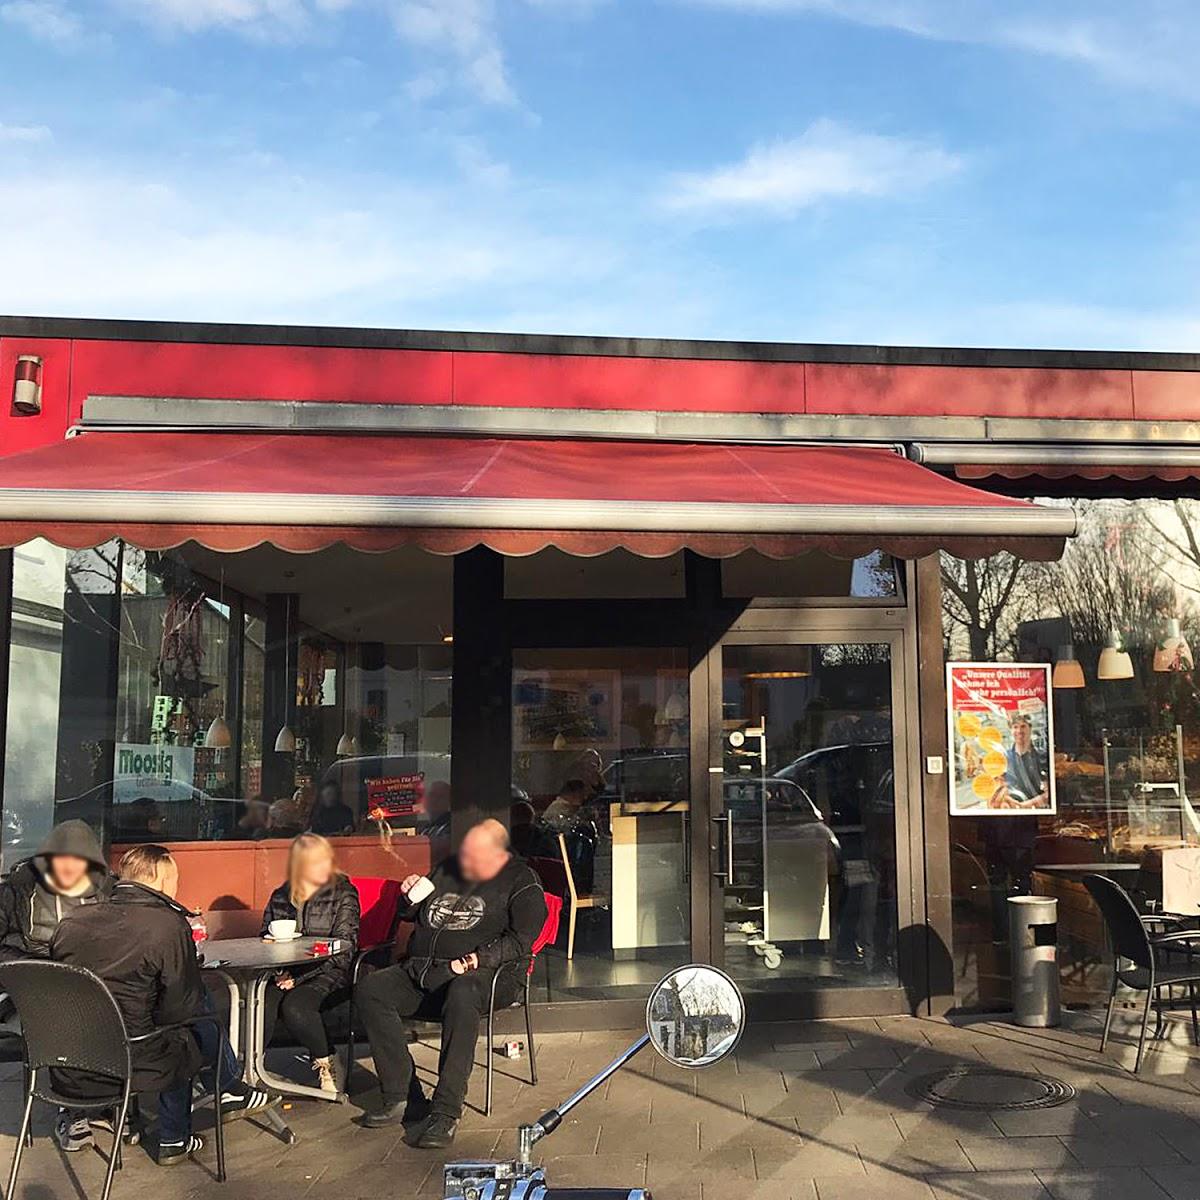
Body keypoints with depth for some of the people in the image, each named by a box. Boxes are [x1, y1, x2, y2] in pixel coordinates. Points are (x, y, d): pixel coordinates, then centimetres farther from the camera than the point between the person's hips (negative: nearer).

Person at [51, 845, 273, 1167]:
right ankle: (230, 1092, 35)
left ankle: (174, 1141, 34)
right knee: (205, 1017, 17)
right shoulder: (169, 926, -14)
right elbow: (183, 1008, -11)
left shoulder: (73, 921, 4)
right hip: (131, 1065, -6)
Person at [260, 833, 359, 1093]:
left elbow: (344, 947, -7)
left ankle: (325, 1062, -9)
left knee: (295, 1005, -31)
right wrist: (279, 971, -5)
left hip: (329, 974, -3)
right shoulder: (280, 897, 15)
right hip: (284, 974, 3)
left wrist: (300, 975, -16)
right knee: (262, 1004, -29)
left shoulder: (343, 894, 2)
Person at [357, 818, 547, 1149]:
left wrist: (483, 957, -23)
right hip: (420, 969, 6)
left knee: (462, 996, -40)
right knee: (371, 989, -19)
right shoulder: (447, 870, 20)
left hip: (478, 973, -6)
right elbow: (414, 917, 32)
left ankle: (445, 1114, -35)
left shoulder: (521, 882, 3)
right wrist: (410, 896, 10)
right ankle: (400, 1097, -18)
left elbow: (521, 939, -8)